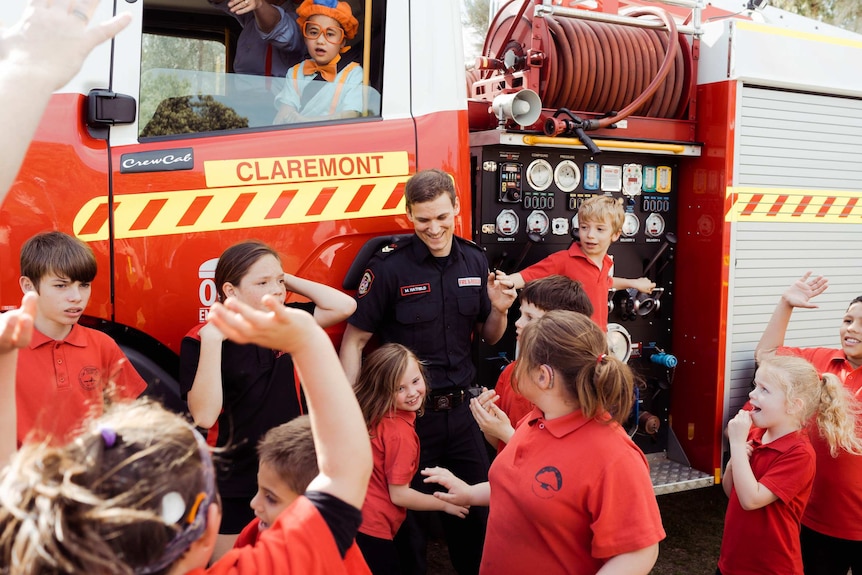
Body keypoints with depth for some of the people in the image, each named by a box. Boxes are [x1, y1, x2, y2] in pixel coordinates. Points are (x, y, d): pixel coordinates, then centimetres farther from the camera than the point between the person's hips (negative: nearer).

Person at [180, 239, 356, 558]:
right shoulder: (200, 340, -15)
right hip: (231, 487, -4)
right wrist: (212, 340, -30)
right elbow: (203, 416, -25)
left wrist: (289, 280, -9)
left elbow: (344, 306, -10)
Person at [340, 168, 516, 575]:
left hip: (461, 410, 4)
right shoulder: (389, 266, -12)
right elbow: (354, 340, -10)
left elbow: (488, 338, 13)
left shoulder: (475, 261, 3)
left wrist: (499, 310, -8)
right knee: (408, 515, 10)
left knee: (476, 507, 15)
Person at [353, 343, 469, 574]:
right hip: (370, 530, -8)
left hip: (353, 519, 8)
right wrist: (445, 503, -4)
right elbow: (399, 495, -17)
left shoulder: (373, 416, 1)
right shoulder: (400, 432, -21)